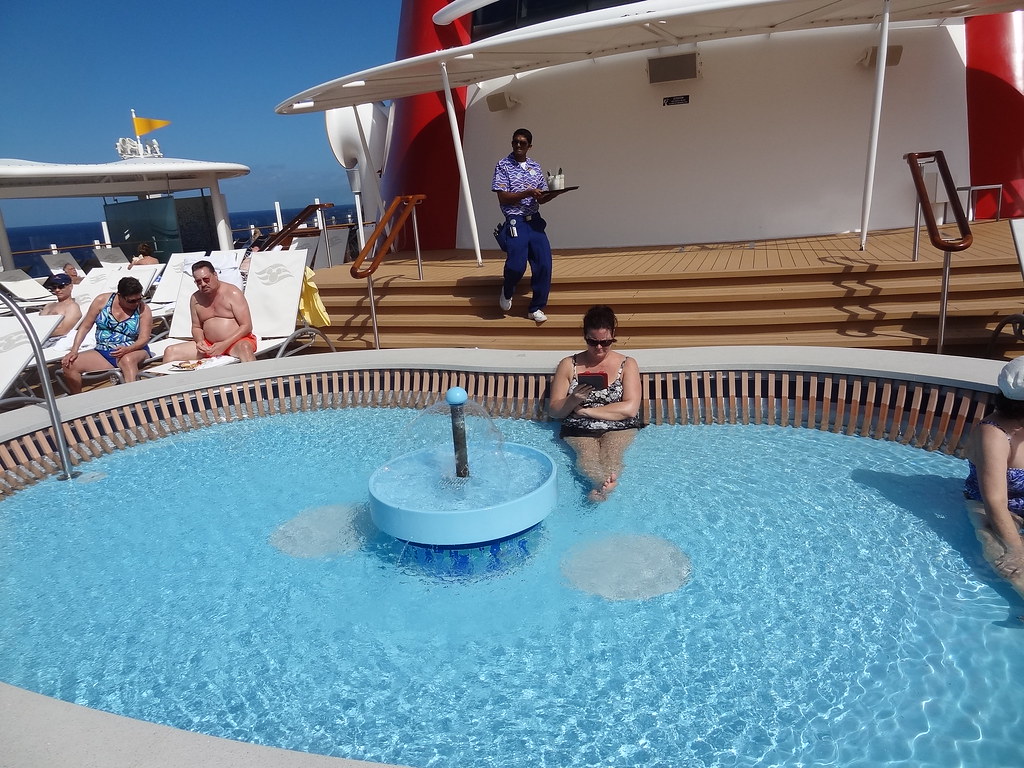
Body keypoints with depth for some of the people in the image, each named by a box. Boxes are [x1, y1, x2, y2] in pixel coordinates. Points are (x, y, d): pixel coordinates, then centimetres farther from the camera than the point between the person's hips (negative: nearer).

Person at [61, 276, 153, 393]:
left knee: (127, 360, -40)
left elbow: (144, 338, -10)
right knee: (68, 364, -15)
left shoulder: (143, 310, -4)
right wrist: (74, 351, -4)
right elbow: (85, 327, 6)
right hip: (103, 354, 4)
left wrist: (127, 349, -30)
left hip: (134, 351, -4)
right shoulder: (102, 301, 1)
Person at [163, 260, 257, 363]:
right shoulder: (196, 299, 11)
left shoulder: (232, 293, -5)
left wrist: (225, 344, -19)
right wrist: (199, 341, -3)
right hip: (209, 345, 6)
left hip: (237, 341, -5)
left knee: (244, 348, -40)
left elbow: (247, 326, -10)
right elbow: (196, 327, 21)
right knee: (170, 352, -5)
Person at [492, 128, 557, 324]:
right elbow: (503, 198, -8)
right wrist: (528, 193, -18)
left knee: (544, 262, -7)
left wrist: (551, 194, -7)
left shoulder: (535, 167, 14)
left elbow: (541, 199, 16)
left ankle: (536, 308, 6)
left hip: (535, 221, 5)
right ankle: (507, 292, 18)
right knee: (517, 264, -17)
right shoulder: (503, 166, 0)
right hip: (515, 222, -4)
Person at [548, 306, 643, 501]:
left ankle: (599, 488, -57)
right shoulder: (568, 365, 8)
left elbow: (630, 408, -7)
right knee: (586, 452, -33)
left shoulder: (627, 365, 7)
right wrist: (573, 400, -16)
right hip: (578, 430, 0)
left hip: (619, 428, 0)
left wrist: (586, 411, -8)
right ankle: (605, 482, -59)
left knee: (611, 452, -33)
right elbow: (554, 411, 7)